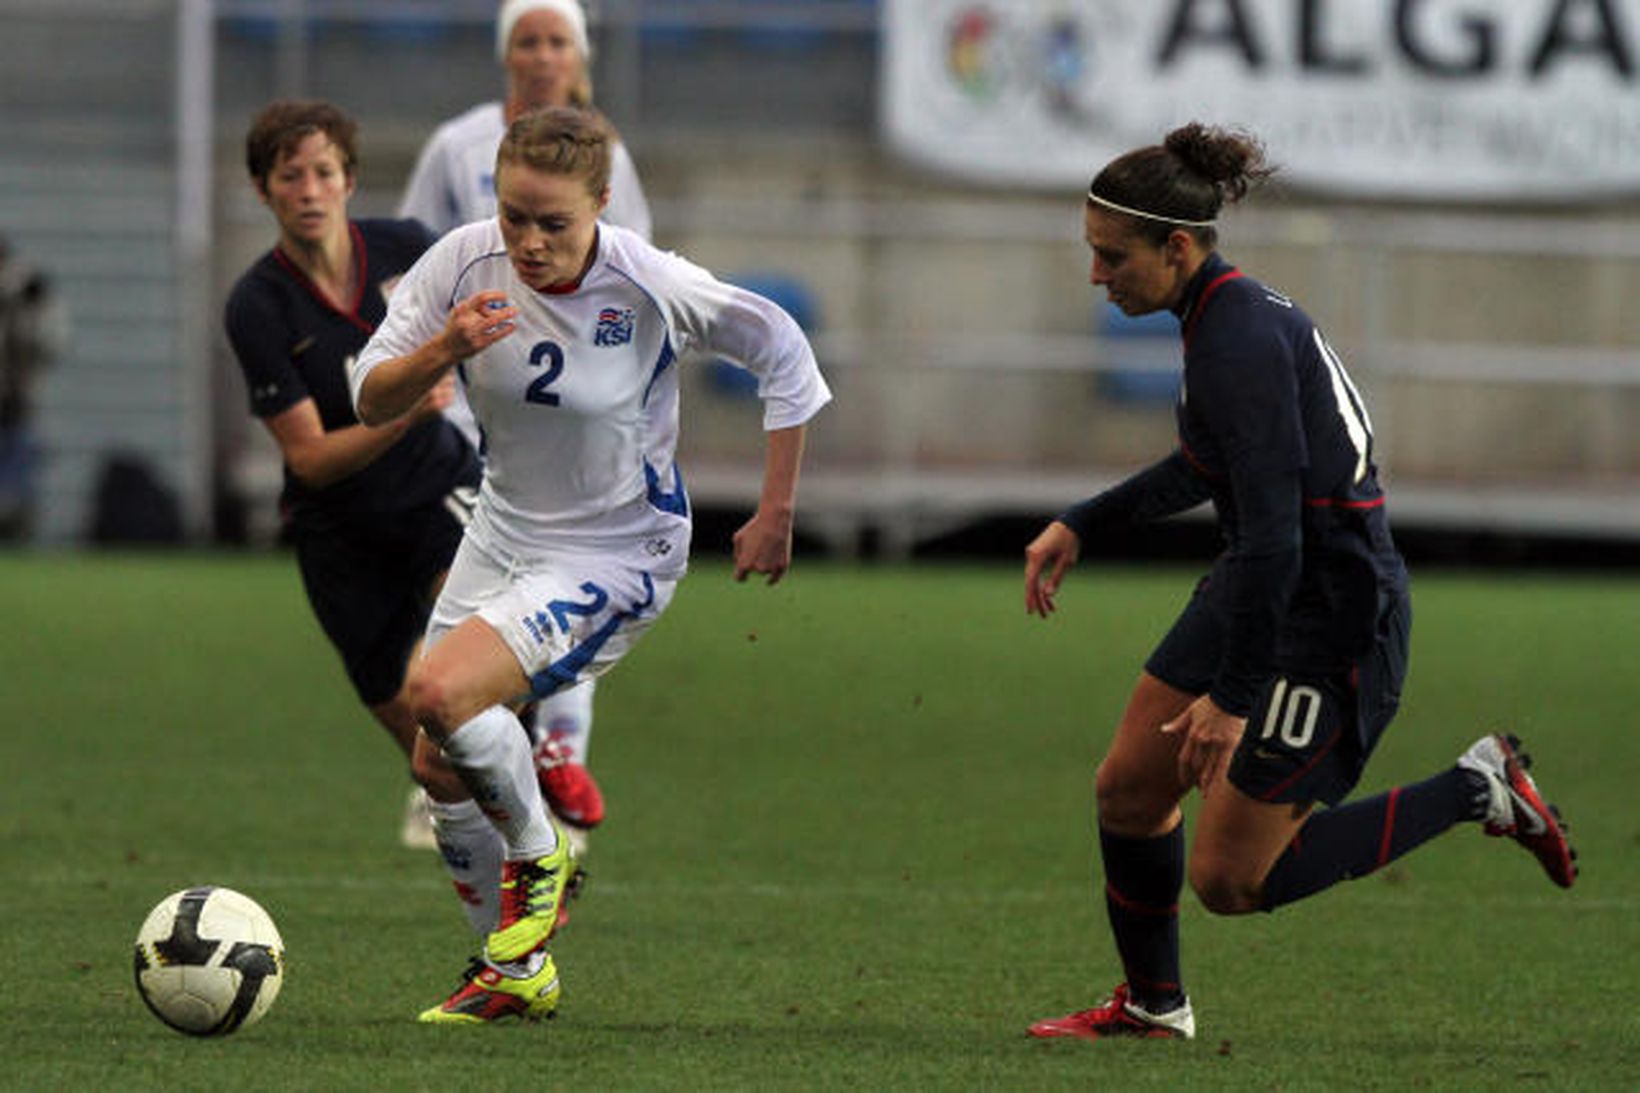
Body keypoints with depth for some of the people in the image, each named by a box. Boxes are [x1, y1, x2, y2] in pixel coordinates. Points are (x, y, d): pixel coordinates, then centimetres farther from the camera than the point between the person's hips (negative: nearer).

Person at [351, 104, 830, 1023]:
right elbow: (371, 400, -10)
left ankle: (540, 855, 2)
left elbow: (783, 354, -8)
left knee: (442, 692, -25)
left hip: (617, 556, -6)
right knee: (439, 766, 6)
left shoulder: (650, 287, -23)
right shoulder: (465, 263, -14)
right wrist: (443, 350, -32)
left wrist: (776, 515, -5)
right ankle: (519, 971, 26)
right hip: (504, 533, 6)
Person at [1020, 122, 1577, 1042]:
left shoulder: (1237, 342, -25)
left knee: (1227, 880, -3)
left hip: (1332, 614, -10)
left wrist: (1233, 695, -23)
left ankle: (1477, 791, 5)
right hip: (1264, 587, 10)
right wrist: (1080, 527, 23)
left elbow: (1272, 535, -27)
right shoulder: (1226, 312, 6)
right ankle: (1154, 1005, 31)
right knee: (1129, 789, 12)